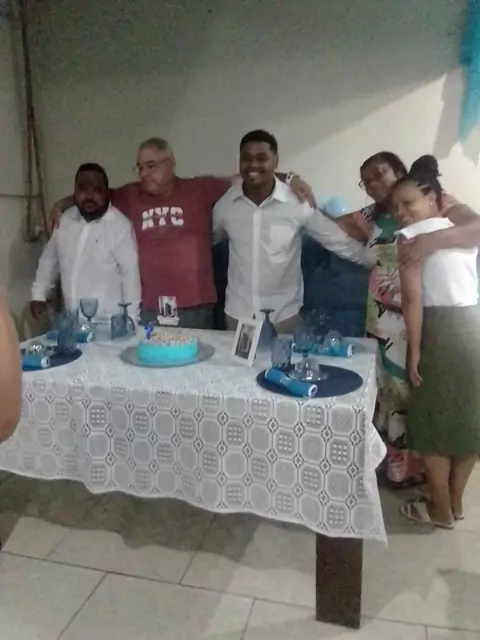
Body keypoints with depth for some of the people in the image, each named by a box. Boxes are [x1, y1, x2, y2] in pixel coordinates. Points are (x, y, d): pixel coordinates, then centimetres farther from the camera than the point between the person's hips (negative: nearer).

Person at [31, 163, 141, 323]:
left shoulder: (120, 225, -13)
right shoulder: (65, 220, 5)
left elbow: (131, 274, -13)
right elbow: (50, 259, 18)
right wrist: (38, 295, 12)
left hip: (109, 323, -5)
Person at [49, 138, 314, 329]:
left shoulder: (201, 189, 1)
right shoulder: (130, 196, 7)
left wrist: (288, 178, -6)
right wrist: (62, 205, 11)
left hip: (195, 309, -2)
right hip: (148, 311, 2)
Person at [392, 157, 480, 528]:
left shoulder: (411, 235, -6)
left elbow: (413, 298, -13)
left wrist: (414, 351, -9)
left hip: (442, 331, -7)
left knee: (434, 422, 8)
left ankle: (441, 510, 23)